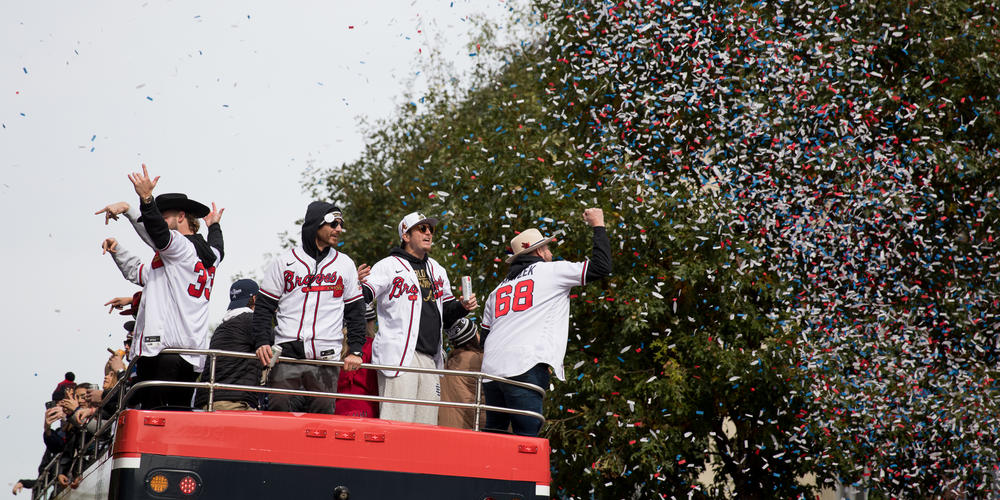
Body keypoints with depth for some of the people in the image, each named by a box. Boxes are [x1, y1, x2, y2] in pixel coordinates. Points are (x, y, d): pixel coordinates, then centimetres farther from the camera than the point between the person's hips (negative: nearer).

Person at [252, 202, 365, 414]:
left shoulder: (345, 264, 13)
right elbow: (264, 307, 8)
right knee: (280, 414, -9)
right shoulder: (284, 261, 8)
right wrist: (262, 342, -6)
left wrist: (355, 350, 3)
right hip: (286, 355, -1)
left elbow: (355, 311, 14)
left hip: (326, 359, 1)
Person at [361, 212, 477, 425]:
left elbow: (446, 315, 28)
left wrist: (462, 307, 7)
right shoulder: (389, 266, 2)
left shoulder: (437, 271, 22)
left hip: (430, 358, 7)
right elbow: (359, 299, -9)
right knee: (397, 423, -14)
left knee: (426, 427, 5)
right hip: (398, 355, -7)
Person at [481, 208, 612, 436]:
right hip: (524, 369, -7)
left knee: (493, 435, 13)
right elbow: (601, 267, 5)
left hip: (491, 370, 7)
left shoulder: (498, 289, 25)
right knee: (526, 437, -9)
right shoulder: (551, 271, 6)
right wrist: (598, 227, 18)